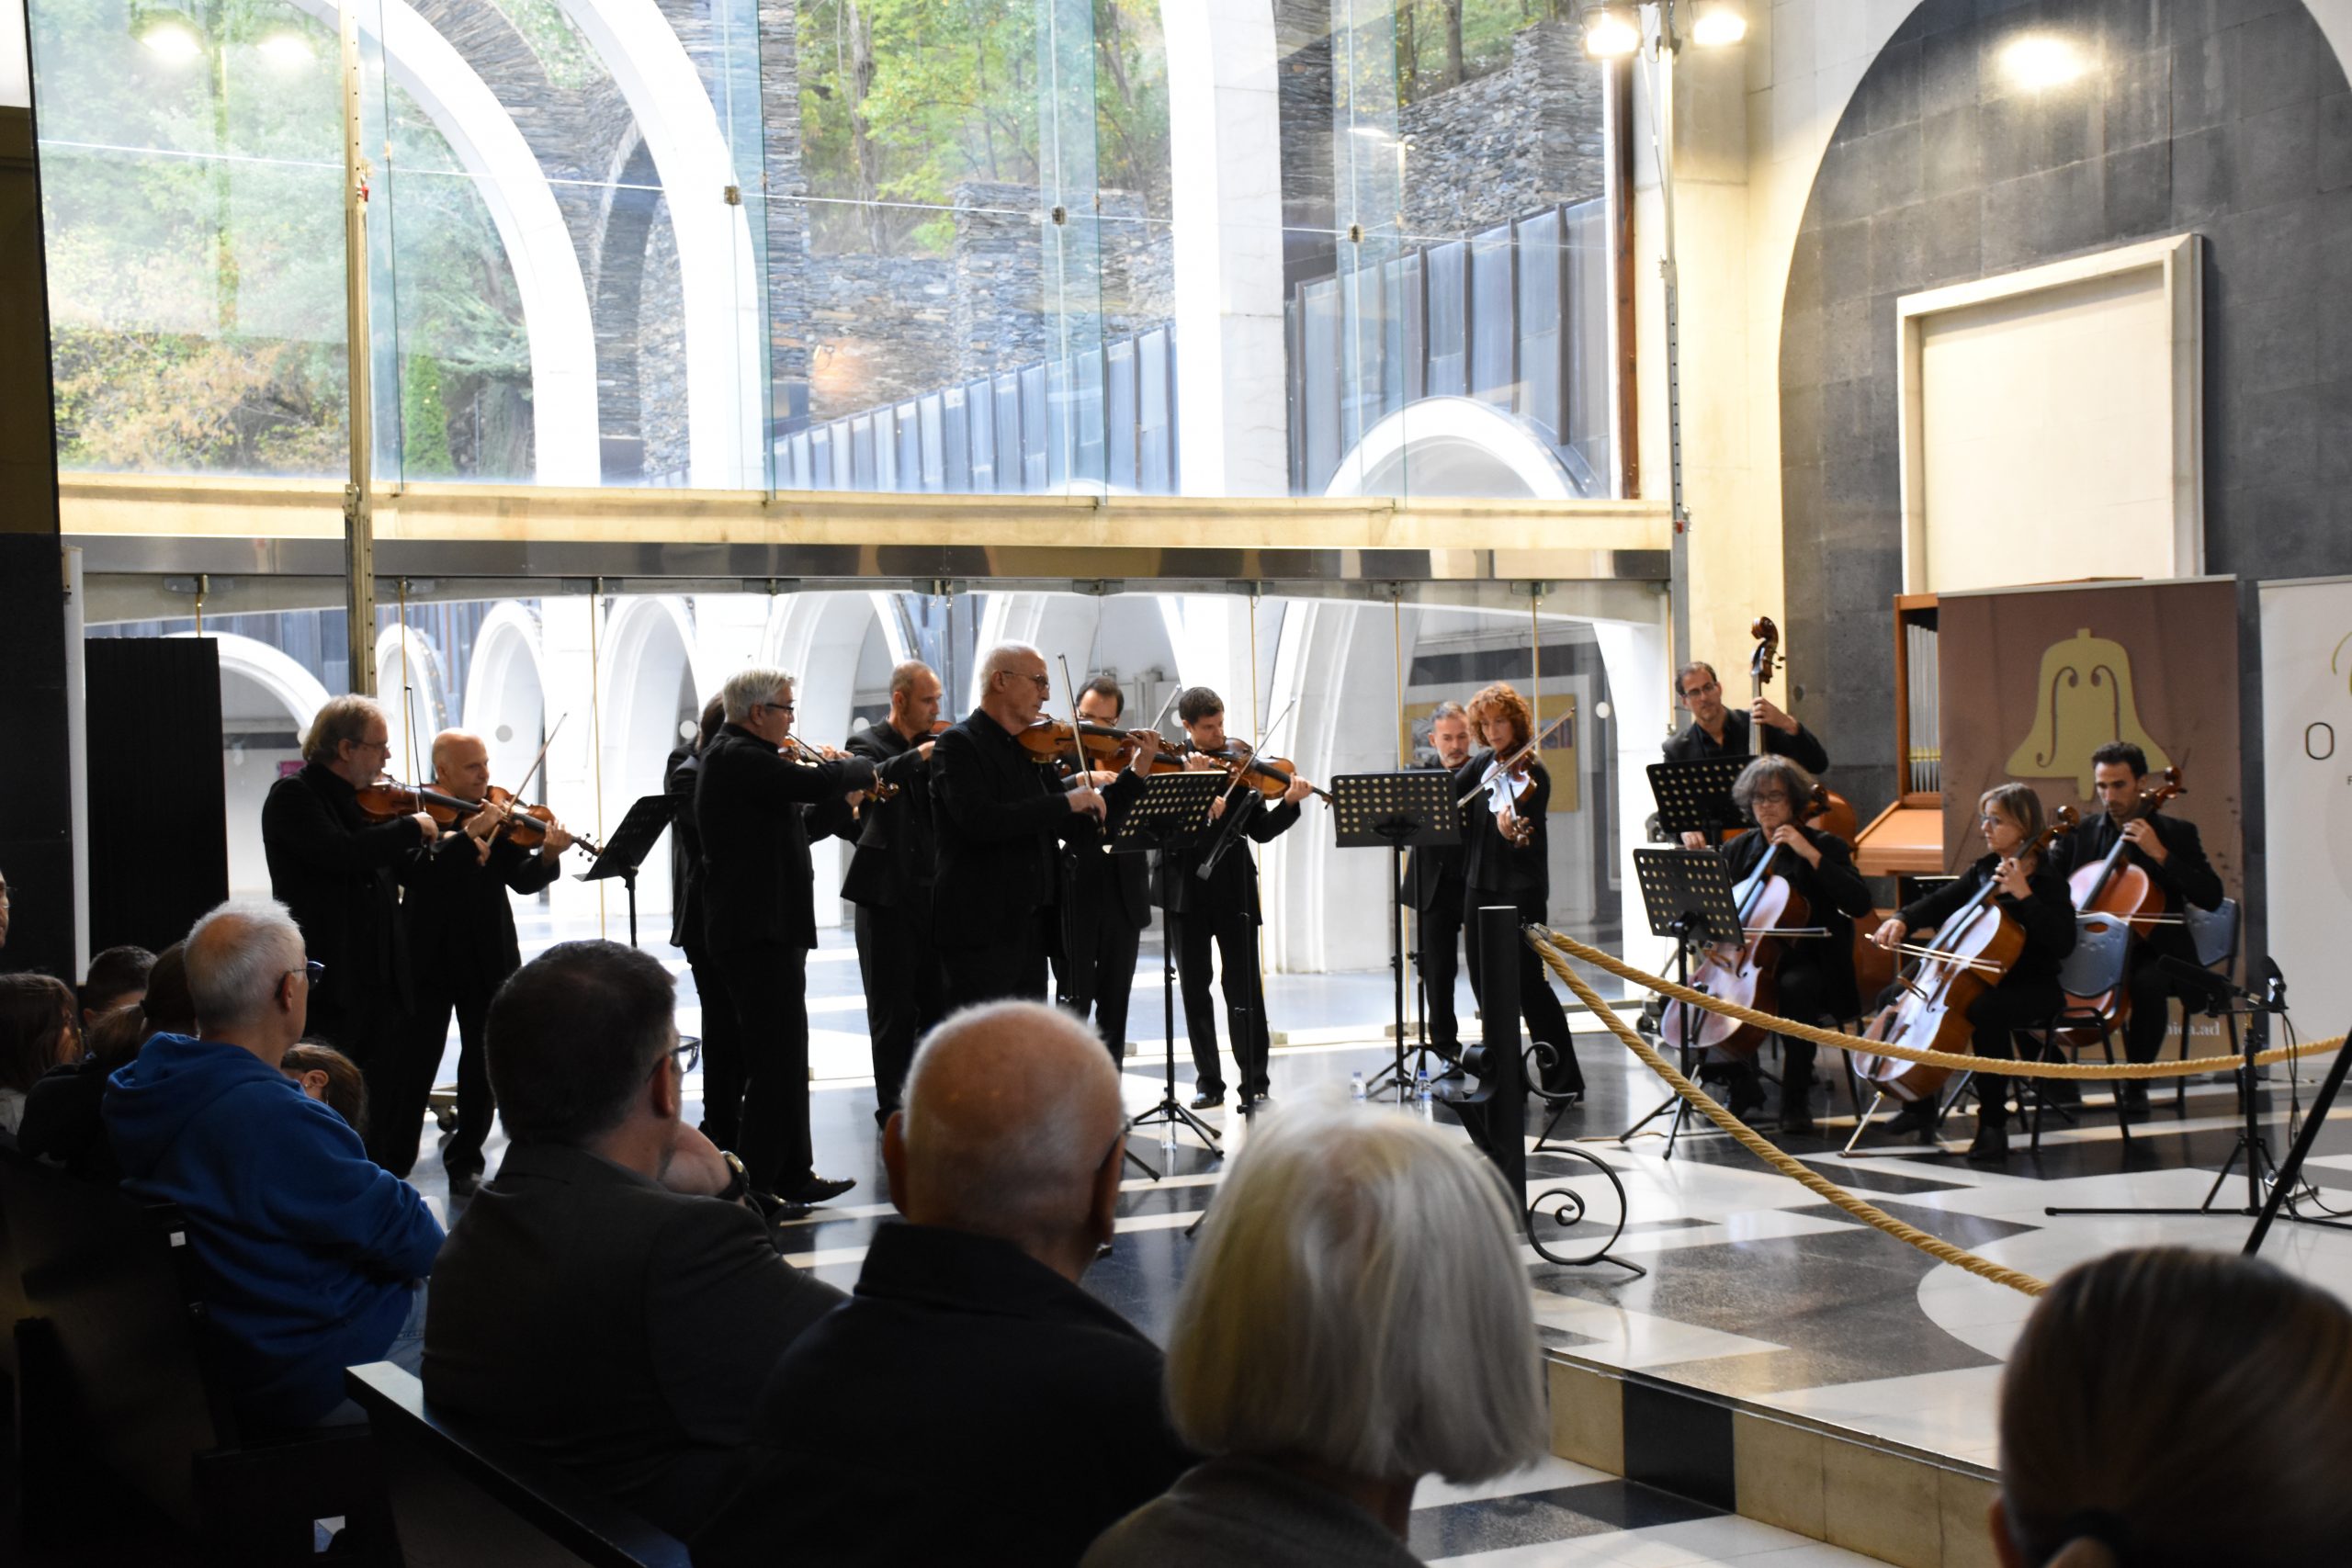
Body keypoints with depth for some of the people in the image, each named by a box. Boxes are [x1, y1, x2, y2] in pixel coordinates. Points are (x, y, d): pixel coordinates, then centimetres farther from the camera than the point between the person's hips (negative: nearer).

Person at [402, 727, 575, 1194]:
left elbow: (522, 880, -2)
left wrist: (547, 856, -22)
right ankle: (390, 1164, 10)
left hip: (487, 959, 4)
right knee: (412, 1067, 0)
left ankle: (465, 1161, 24)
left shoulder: (498, 815, 4)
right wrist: (469, 834, -31)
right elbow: (420, 871, -24)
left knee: (484, 1067, 10)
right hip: (429, 959, -4)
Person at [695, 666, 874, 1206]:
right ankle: (757, 1187, -5)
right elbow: (817, 781, -27)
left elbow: (793, 826, 23)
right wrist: (861, 769, -8)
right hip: (761, 930, -11)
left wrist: (844, 801, 12)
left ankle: (793, 1175, 24)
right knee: (776, 1062, -9)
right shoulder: (737, 757, -16)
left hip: (766, 928, 11)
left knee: (786, 1058, 16)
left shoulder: (735, 755, 16)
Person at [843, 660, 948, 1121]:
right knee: (893, 1010, 2)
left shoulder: (937, 746, 11)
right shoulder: (867, 743, -2)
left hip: (933, 892, 4)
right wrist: (919, 756, -32)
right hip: (887, 894, -4)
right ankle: (893, 1108, 10)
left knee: (940, 1003, 8)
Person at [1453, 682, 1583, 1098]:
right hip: (1480, 883, 7)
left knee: (1526, 980, -11)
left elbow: (1532, 840, -19)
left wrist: (1516, 835, -40)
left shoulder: (1531, 773, -11)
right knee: (1484, 980, 10)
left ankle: (1563, 1077, -6)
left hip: (1520, 888, -7)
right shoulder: (1484, 763, 10)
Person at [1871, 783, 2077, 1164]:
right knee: (1895, 998, 0)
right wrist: (1902, 919, -7)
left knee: (1984, 1010, -40)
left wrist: (2023, 894, -28)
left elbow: (2062, 943, -23)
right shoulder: (1983, 871, 10)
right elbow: (1939, 904, 13)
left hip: (2031, 986, -8)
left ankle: (1993, 1124, -27)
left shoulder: (2046, 881, -11)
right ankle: (1920, 1106, 10)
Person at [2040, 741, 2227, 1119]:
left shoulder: (2176, 833, 3)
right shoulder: (2081, 834, 11)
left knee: (2147, 982, -38)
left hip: (2152, 952, -3)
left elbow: (2211, 897, -9)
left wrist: (2159, 854, -16)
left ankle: (2136, 1084, -17)